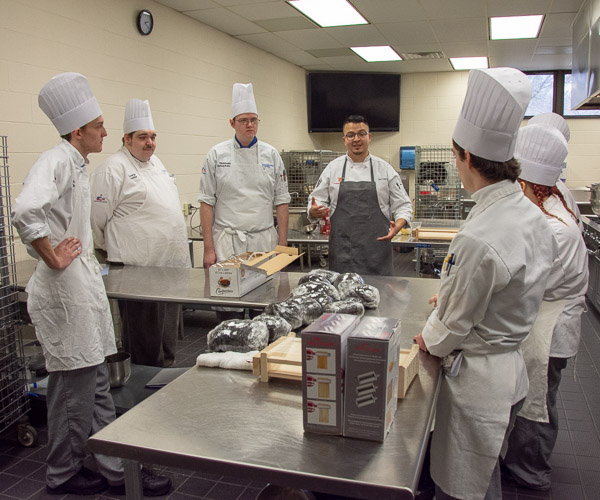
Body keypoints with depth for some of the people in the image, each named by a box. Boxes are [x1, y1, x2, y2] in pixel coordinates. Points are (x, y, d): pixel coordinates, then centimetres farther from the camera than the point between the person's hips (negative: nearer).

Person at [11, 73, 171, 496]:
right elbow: (26, 212, -33)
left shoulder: (78, 165, 14)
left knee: (95, 382, 15)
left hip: (85, 284, 10)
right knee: (74, 386, 4)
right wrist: (53, 260, -22)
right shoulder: (56, 161, -15)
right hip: (64, 289, -9)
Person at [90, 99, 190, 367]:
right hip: (139, 267, -8)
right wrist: (115, 249, -1)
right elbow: (98, 218, -12)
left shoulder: (155, 162, 16)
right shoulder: (114, 169, -11)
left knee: (167, 331, 18)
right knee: (143, 335, 1)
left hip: (171, 264, 9)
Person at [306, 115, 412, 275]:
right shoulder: (333, 168, 7)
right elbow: (317, 200, 9)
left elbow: (403, 205, 5)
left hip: (376, 248, 0)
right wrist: (314, 211, -13)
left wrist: (397, 226, -14)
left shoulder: (385, 169, 5)